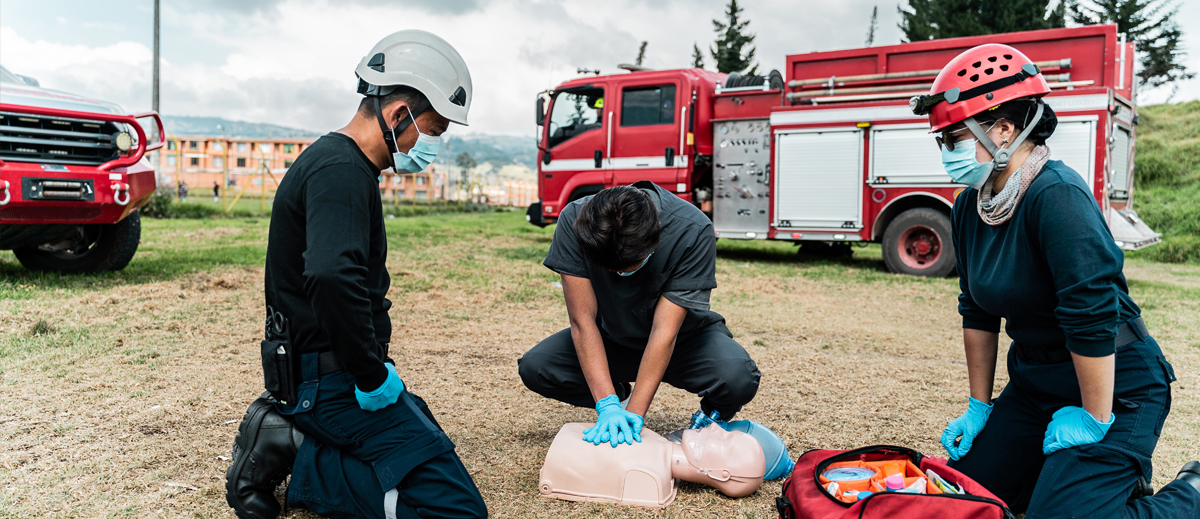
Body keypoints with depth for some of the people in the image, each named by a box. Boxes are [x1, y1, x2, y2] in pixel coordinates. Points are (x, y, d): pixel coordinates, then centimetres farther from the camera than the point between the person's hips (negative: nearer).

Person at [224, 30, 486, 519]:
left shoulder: (336, 159, 14)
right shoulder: (342, 170, -20)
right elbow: (332, 278, -37)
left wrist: (376, 362, 14)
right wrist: (373, 375, -24)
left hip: (316, 370, 10)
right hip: (333, 382, -10)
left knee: (427, 432, 29)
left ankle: (287, 432, 13)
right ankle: (294, 459, -7)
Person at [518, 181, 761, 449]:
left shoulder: (693, 231, -32)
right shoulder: (574, 220, -26)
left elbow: (664, 331, -31)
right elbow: (582, 320, -26)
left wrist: (634, 414, -34)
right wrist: (609, 406, -34)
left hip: (682, 337, -2)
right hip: (613, 337, 3)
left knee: (738, 378, -32)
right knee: (534, 368, -19)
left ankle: (709, 418, 4)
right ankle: (622, 395, 8)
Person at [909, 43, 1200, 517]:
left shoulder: (1056, 196, -26)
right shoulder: (970, 207, 0)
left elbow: (1093, 317, -27)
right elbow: (977, 313, 7)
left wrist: (1094, 421, -19)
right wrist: (979, 407, 9)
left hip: (1113, 386, -8)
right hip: (1034, 384, 8)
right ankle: (1109, 479, 25)